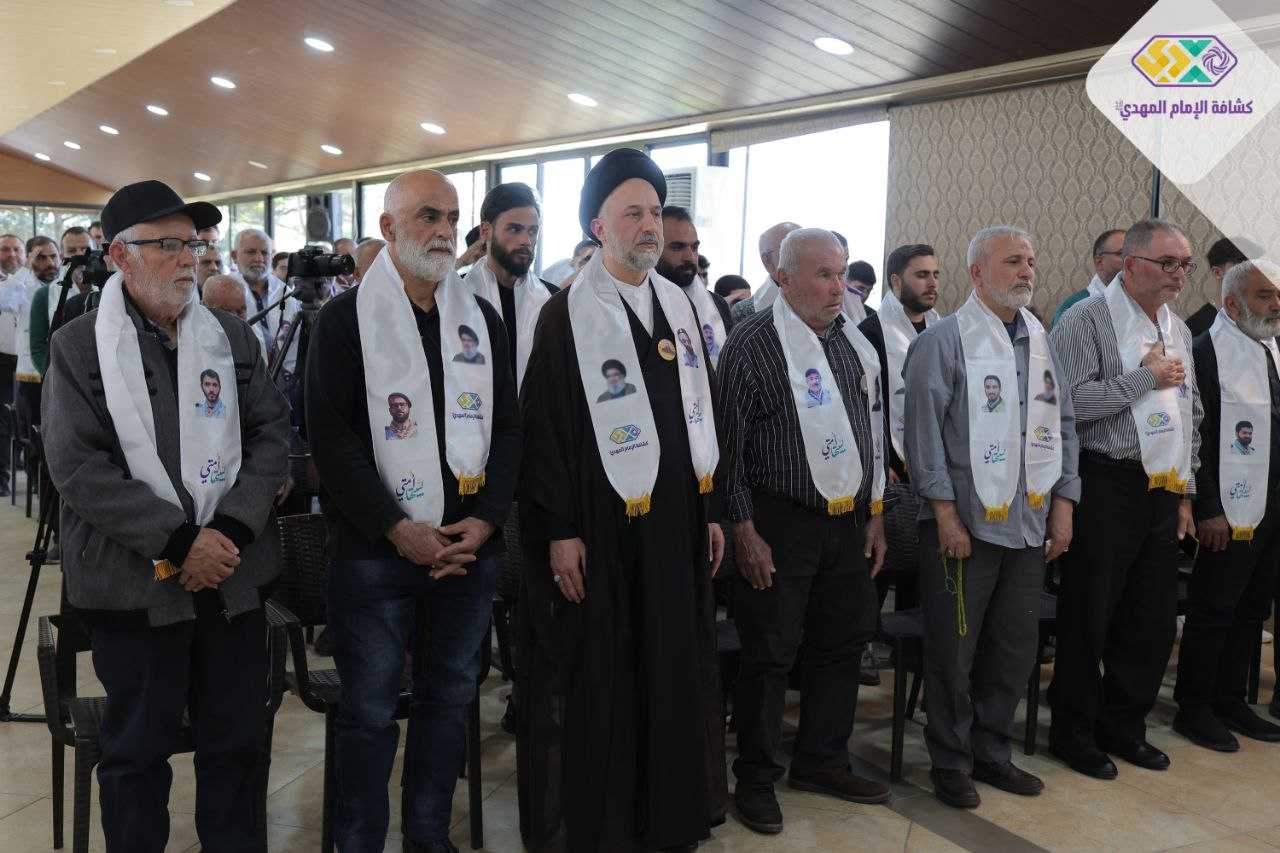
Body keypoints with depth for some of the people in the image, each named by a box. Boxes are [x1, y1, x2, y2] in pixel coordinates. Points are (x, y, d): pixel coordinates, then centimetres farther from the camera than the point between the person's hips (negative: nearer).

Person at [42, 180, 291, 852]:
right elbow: (78, 468, -10)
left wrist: (230, 530, -11)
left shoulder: (233, 338, 8)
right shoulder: (78, 346, -2)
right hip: (135, 583, -3)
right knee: (138, 751, 10)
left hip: (233, 572, 3)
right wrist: (178, 542, -16)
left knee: (239, 741, 13)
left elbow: (271, 437, 4)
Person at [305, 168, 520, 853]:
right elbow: (331, 437, -10)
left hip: (469, 549, 4)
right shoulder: (345, 318, -3)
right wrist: (399, 529, -15)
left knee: (449, 700, 14)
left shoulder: (482, 318, 10)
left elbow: (507, 427, 7)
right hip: (373, 552, -4)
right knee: (369, 711, 5)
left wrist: (484, 520, -6)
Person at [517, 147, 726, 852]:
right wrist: (559, 531, -15)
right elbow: (543, 427, -11)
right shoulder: (566, 314, -8)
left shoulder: (679, 306, 10)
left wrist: (711, 510, 12)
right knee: (598, 681, 5)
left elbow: (702, 411, 14)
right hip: (601, 525, -5)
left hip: (677, 518, 6)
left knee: (676, 671, 13)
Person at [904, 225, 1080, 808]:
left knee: (1016, 649, 14)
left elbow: (1064, 427, 15)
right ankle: (951, 761, 20)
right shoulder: (944, 340, -7)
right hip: (965, 523, -6)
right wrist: (945, 513, -15)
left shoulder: (1045, 343, 12)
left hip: (1031, 526, 6)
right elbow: (924, 431, -11)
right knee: (953, 650, 3)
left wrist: (1063, 505, 9)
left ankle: (991, 751, 30)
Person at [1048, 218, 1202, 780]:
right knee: (1089, 618, 2)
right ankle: (1074, 732, 18)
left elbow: (1189, 416, 21)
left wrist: (1185, 491, 17)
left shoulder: (1177, 329, 16)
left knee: (1154, 620, 12)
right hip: (1106, 487, -7)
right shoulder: (1087, 321, -8)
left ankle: (1122, 726, 29)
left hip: (1161, 494, 8)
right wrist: (1146, 377, -13)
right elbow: (1070, 402, -20)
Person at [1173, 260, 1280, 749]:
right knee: (1213, 613, 2)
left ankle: (1230, 701, 28)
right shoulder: (1208, 353, -11)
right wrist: (1208, 510, -17)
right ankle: (1193, 709, 14)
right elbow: (1195, 437, -15)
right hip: (1231, 514, -8)